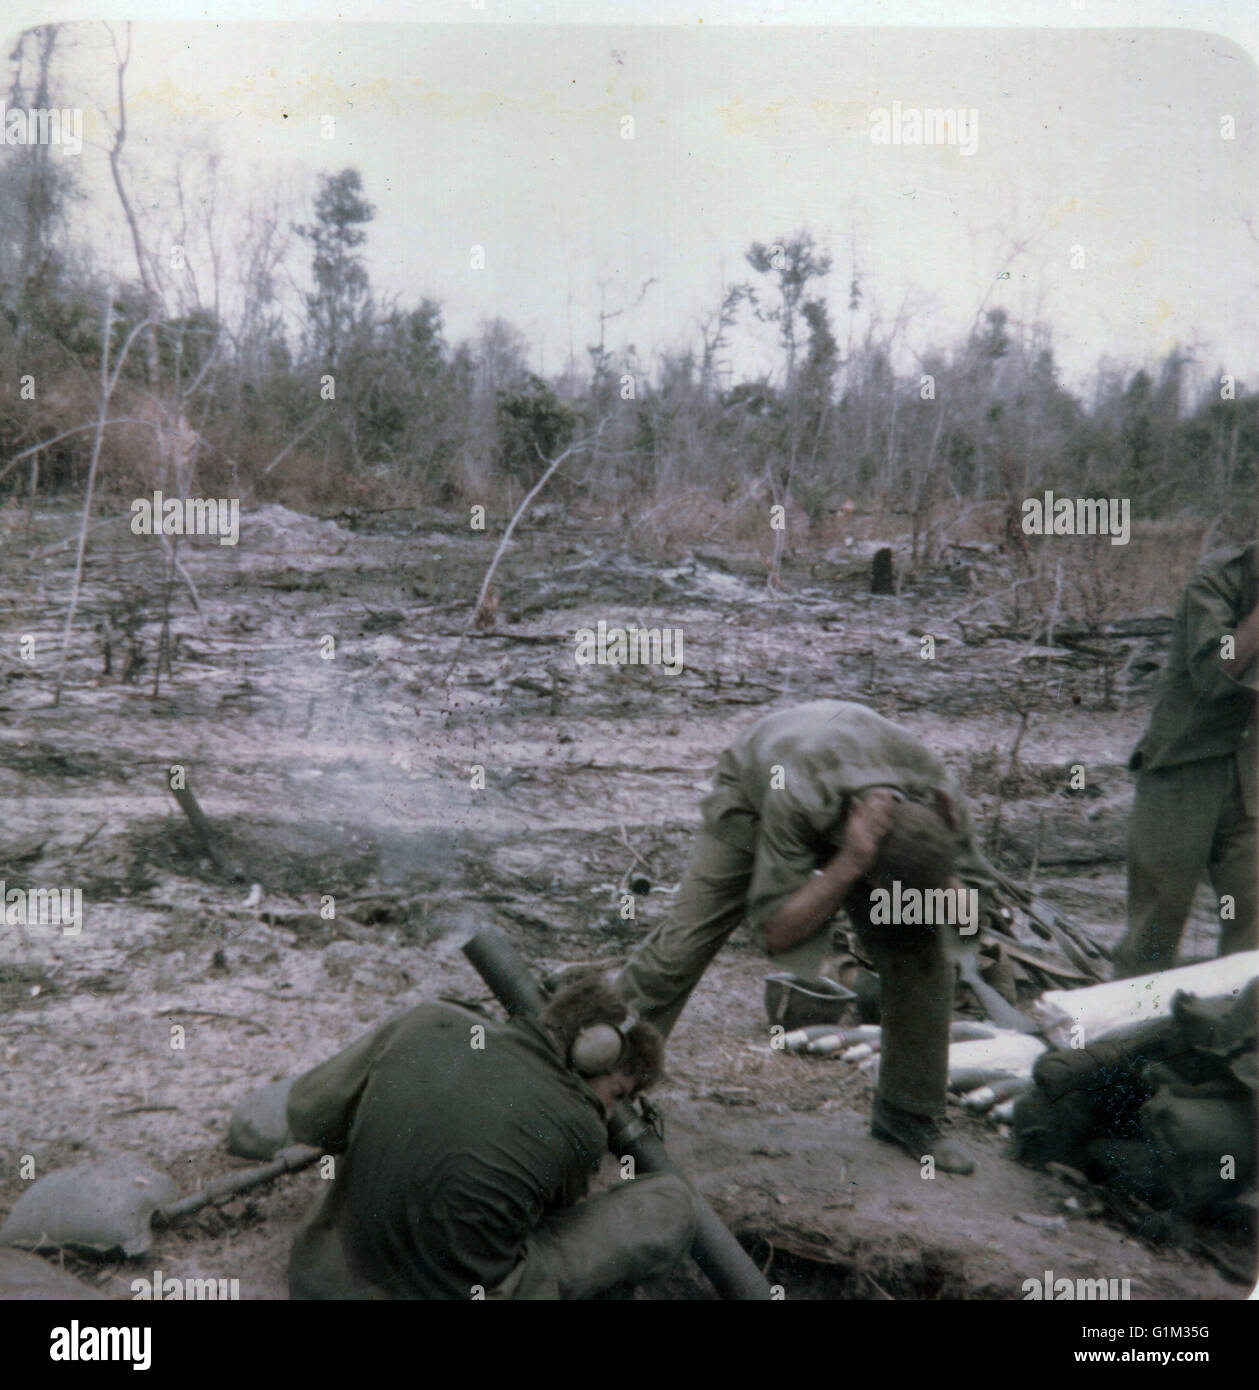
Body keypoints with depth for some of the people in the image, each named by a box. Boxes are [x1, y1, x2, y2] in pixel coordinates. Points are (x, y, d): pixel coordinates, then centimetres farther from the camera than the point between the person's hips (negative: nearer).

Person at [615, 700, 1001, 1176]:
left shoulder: (938, 798, -34)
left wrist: (940, 877, -40)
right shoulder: (793, 798, -47)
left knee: (922, 953, -11)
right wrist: (848, 865, -51)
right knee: (685, 941, -11)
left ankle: (908, 1113, 8)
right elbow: (776, 933, -38)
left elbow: (971, 917, -18)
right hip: (752, 790, -3)